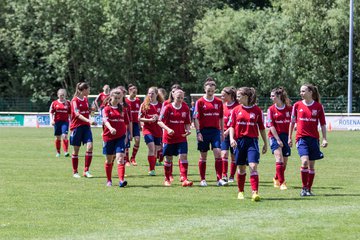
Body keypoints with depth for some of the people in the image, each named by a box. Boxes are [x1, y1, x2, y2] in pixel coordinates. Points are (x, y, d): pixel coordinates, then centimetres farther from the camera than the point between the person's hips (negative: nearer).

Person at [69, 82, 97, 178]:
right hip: (77, 126, -6)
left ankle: (86, 171, -6)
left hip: (86, 126, 6)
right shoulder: (75, 100, -9)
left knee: (90, 146, -11)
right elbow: (77, 114, -21)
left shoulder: (85, 99, 13)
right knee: (76, 150, 2)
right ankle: (75, 172, 13)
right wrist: (89, 120, -33)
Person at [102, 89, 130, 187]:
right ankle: (109, 181, 25)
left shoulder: (122, 109, 8)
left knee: (120, 158, -14)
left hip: (120, 137, 1)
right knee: (109, 160, 11)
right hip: (109, 137, -1)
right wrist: (110, 128, -39)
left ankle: (121, 180, -25)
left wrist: (126, 135, 16)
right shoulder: (107, 109, -3)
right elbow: (105, 120, -21)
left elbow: (126, 123, 16)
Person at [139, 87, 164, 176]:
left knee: (155, 150, 6)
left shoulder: (161, 105, 4)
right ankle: (151, 169, -16)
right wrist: (149, 120, -14)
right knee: (151, 148, -18)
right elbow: (140, 118, 1)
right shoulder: (144, 105, 0)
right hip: (148, 129, -3)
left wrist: (158, 117, -11)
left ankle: (152, 169, 17)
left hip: (158, 131, 3)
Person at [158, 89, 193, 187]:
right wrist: (168, 129, -24)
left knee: (183, 156, -12)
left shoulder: (186, 108, 4)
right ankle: (167, 179, 24)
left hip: (181, 137, 2)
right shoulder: (168, 108, -6)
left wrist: (188, 130, -7)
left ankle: (184, 179, -15)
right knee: (168, 158, 7)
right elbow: (160, 122, -9)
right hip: (169, 137, -2)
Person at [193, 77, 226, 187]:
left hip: (215, 130, 2)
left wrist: (222, 132, 12)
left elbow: (221, 118, 13)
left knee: (218, 153, -10)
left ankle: (219, 179, -8)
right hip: (204, 130, -2)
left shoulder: (219, 102, 7)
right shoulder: (200, 102, -2)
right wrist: (198, 132, -11)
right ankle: (202, 180, 13)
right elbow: (196, 118, -4)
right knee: (203, 156, 4)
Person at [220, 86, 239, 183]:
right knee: (224, 154, -10)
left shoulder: (236, 106, -9)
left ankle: (231, 176, 14)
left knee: (233, 156, 5)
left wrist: (228, 131, -21)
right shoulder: (223, 106, 8)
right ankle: (224, 176, -10)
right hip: (224, 133, 4)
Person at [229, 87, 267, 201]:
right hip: (240, 141, 2)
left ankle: (255, 192, -18)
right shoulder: (236, 110, 6)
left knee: (253, 166, -14)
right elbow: (232, 126, 6)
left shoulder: (257, 110, 1)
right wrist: (231, 138, -10)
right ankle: (240, 192, 23)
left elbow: (261, 128, 6)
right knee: (241, 168, 9)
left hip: (252, 141, -2)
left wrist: (265, 143, 8)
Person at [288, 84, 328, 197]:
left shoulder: (318, 106, 1)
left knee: (311, 165, 5)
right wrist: (290, 137, 11)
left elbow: (323, 124, 6)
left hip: (314, 138, 1)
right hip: (301, 138, -1)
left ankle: (309, 189, 16)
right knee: (305, 162, -19)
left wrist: (324, 139, 1)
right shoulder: (297, 105, 3)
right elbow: (292, 122, 11)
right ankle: (304, 188, -8)